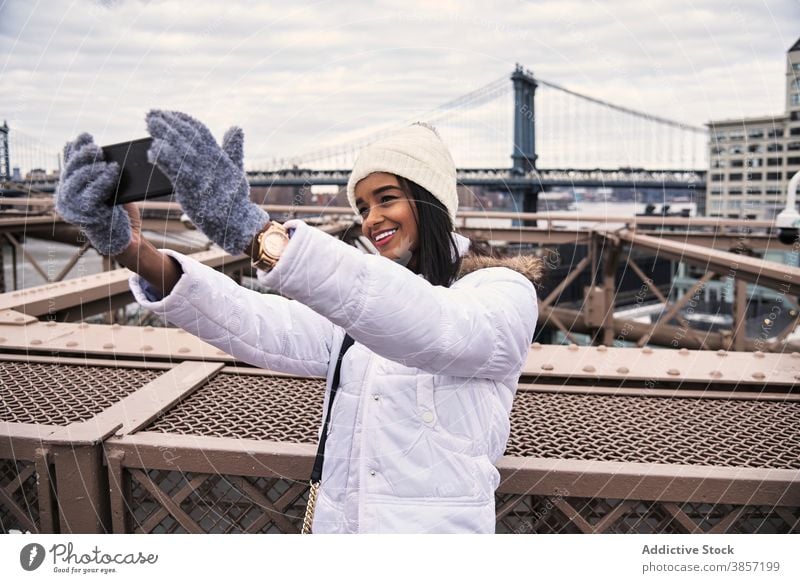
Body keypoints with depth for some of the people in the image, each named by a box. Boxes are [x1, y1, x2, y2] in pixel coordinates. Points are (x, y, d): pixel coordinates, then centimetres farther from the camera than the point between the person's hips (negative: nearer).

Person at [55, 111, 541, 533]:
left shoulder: (505, 292, -9)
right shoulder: (354, 306, 7)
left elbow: (428, 324, -31)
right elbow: (260, 327, -11)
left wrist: (253, 231, -40)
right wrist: (133, 249, -26)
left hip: (439, 524, -4)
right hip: (335, 520, 5)